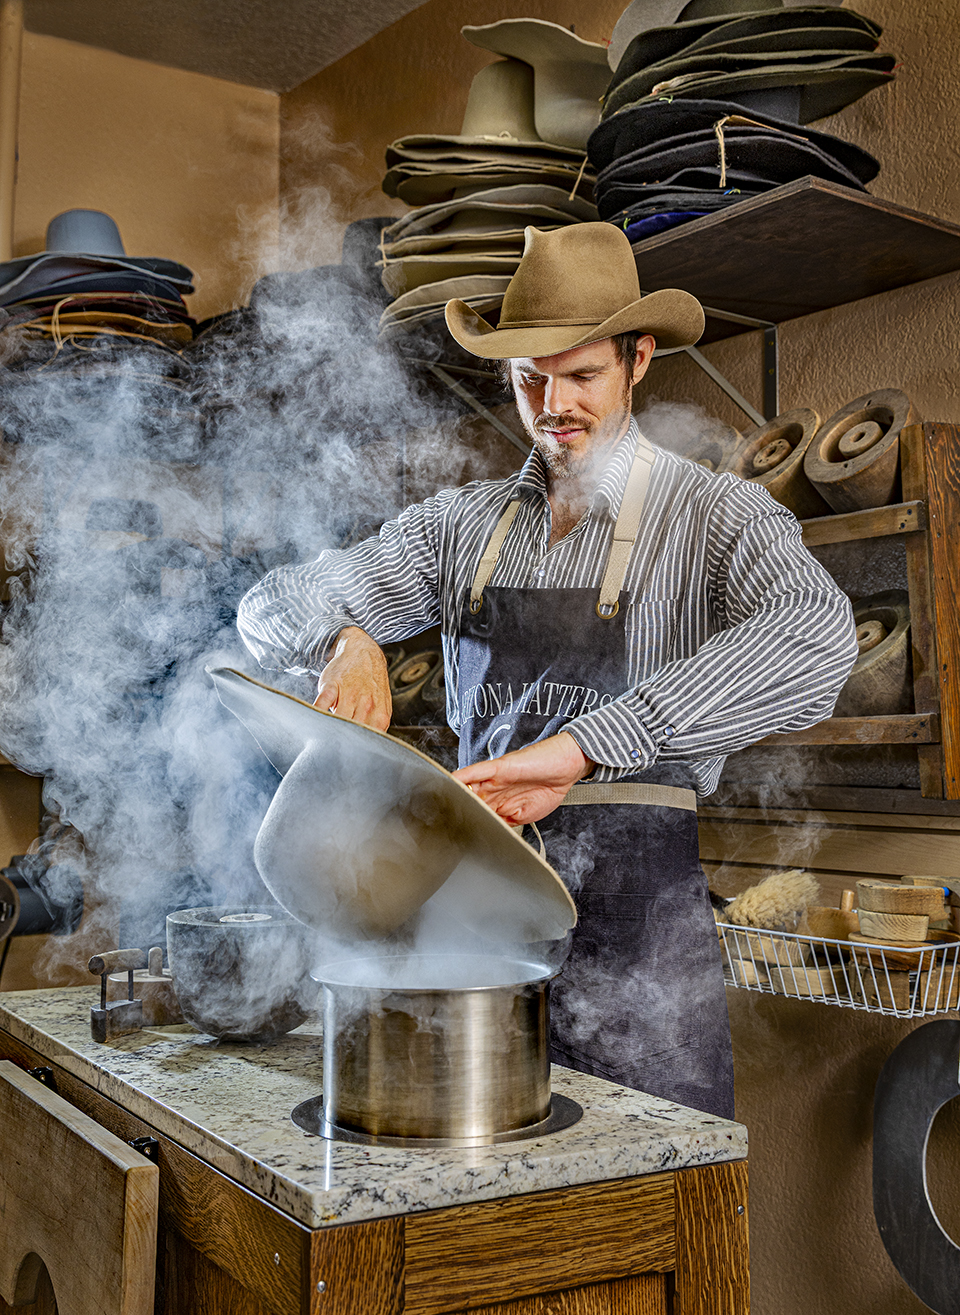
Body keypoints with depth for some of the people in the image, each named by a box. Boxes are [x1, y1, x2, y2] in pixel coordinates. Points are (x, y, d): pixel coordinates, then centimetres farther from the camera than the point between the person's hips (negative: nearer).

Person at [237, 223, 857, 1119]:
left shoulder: (717, 517, -4)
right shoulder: (463, 524, 10)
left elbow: (814, 634, -25)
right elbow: (274, 608, 9)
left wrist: (579, 747, -35)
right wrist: (346, 639, -17)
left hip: (634, 908, -3)